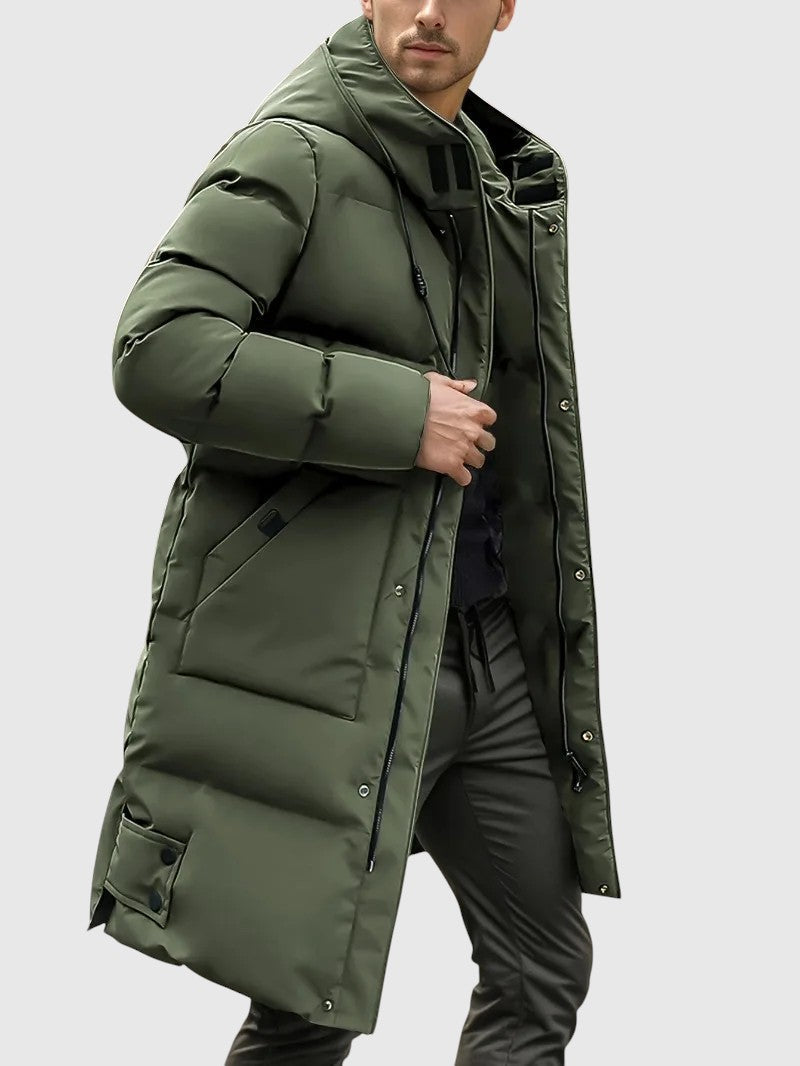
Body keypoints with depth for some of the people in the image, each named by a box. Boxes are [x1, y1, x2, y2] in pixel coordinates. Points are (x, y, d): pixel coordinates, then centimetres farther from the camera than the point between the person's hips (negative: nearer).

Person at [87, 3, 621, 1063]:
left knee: (547, 965, 16)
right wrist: (399, 415, -22)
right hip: (331, 651, -8)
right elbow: (158, 350, -24)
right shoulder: (294, 155, -11)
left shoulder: (502, 177, 15)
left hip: (486, 646, 8)